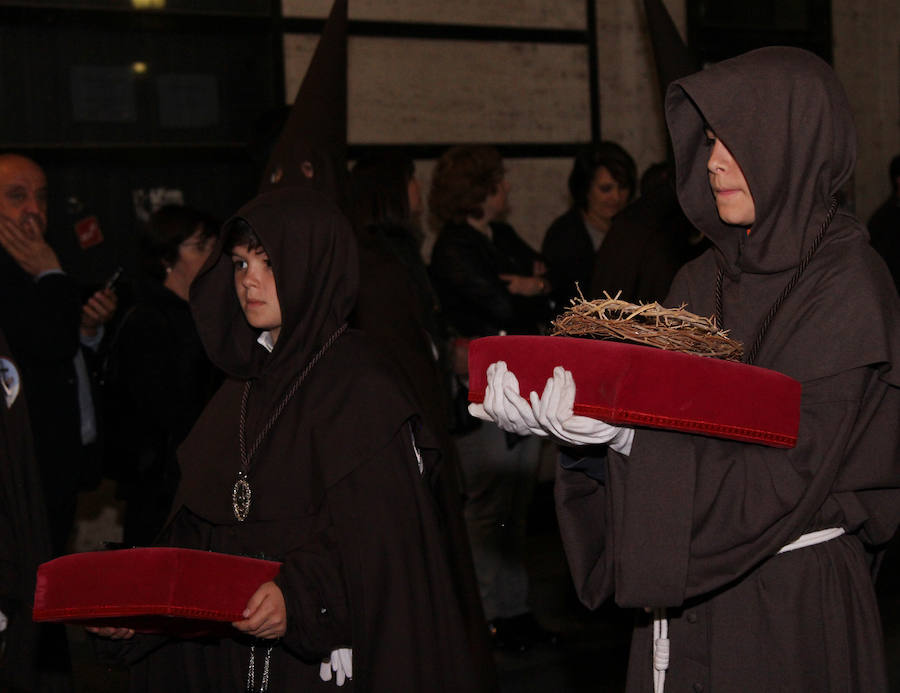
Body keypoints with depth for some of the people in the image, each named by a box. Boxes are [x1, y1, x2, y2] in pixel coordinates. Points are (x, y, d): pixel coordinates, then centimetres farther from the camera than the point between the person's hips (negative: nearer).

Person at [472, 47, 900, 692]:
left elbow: (785, 471, -21)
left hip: (793, 606, -6)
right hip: (685, 599, 6)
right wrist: (561, 418, -18)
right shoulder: (702, 280, 8)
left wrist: (628, 435, -31)